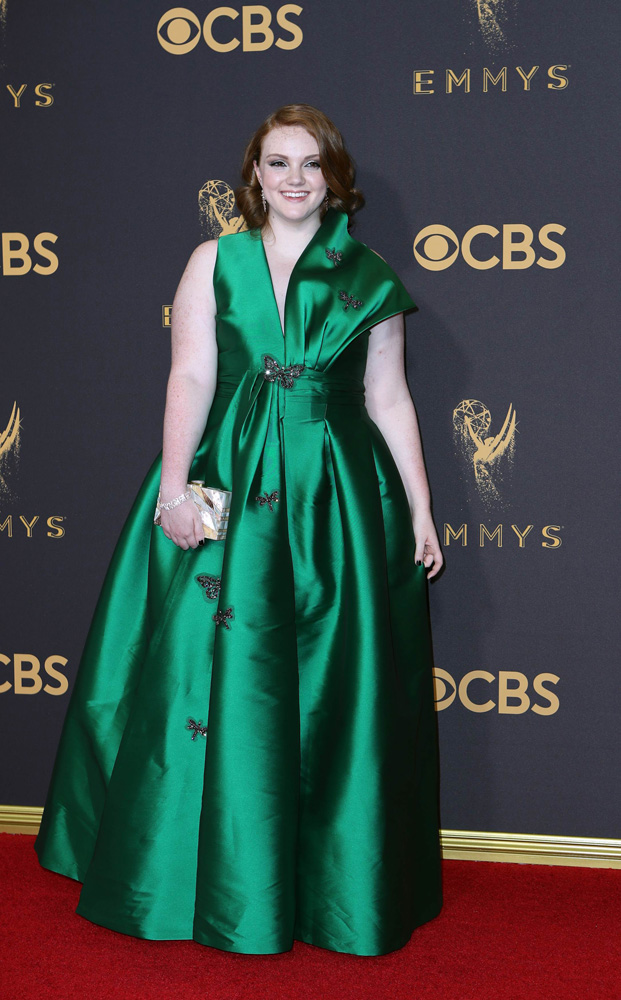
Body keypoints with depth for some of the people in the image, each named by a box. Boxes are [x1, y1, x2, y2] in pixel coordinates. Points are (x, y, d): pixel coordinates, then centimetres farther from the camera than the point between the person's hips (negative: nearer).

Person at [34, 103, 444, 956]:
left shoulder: (370, 279, 8)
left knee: (338, 690, 4)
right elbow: (191, 376, -3)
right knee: (222, 677, 1)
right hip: (227, 486, -1)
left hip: (338, 495, 1)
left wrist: (421, 511, 5)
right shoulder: (215, 261, 5)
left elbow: (389, 399, 8)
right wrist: (173, 483, -15)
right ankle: (224, 884, 17)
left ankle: (339, 886, 19)